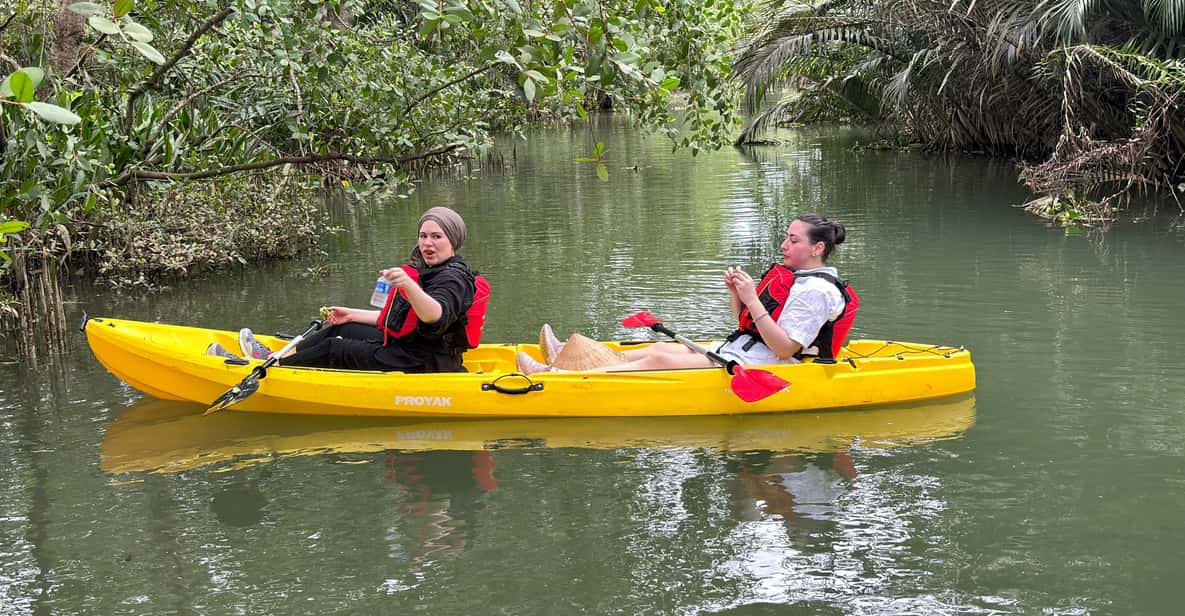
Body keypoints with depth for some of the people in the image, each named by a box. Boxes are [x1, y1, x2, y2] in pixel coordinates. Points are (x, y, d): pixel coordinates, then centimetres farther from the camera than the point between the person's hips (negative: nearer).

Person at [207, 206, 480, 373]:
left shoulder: (452, 278, -19)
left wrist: (408, 285, -57)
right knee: (341, 330, 16)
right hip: (411, 350, 10)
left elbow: (436, 316, -41)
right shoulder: (430, 272, 14)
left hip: (421, 364, -10)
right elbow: (400, 319, 24)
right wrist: (353, 314, 25)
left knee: (332, 349, -5)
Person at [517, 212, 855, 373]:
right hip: (736, 353, 10)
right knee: (662, 347, 9)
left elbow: (784, 349, -24)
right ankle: (567, 361, 14)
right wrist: (736, 292, 0)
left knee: (659, 360, -15)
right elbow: (747, 322, 19)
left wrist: (752, 299, -25)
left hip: (750, 369, -10)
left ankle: (554, 377, -16)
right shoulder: (797, 279, 15)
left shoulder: (816, 290, -16)